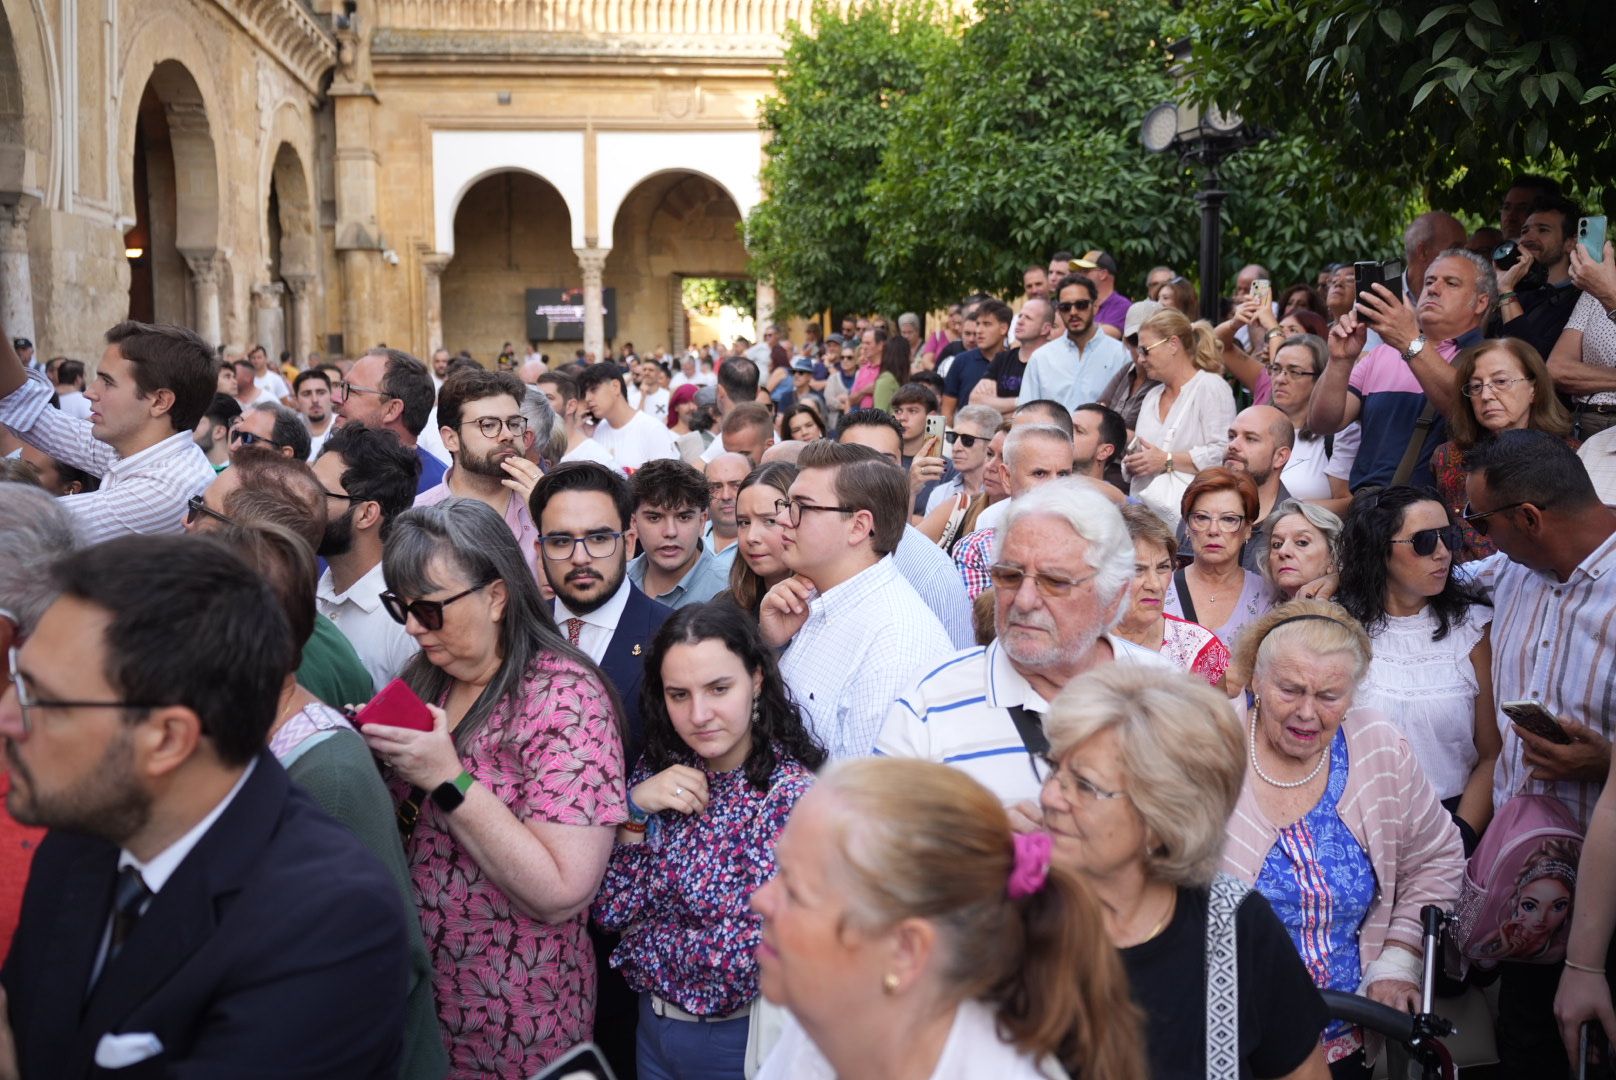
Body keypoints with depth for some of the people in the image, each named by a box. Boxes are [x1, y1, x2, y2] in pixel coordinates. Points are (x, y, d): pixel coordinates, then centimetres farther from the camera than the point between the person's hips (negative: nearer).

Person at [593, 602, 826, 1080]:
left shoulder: (793, 795, -23)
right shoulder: (658, 769, -4)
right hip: (653, 1024, 6)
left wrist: (645, 943, -9)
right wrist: (636, 810, -17)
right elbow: (611, 911, -4)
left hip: (739, 1040, -5)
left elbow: (740, 958, -25)